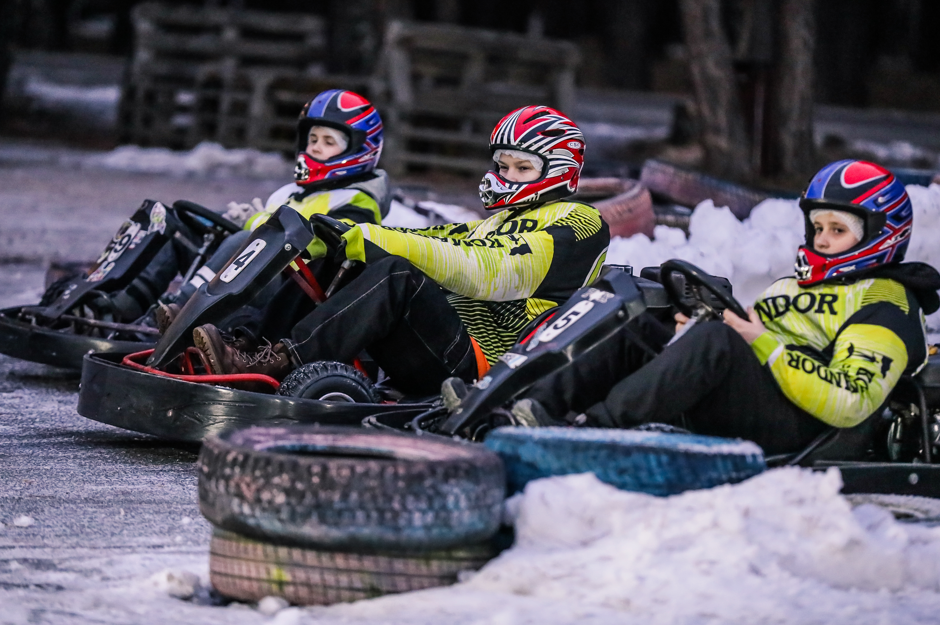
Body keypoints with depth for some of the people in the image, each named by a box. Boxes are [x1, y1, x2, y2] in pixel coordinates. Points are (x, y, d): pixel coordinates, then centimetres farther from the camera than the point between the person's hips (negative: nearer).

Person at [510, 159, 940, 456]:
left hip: (791, 431, -9)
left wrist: (768, 346, -14)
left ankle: (596, 426, -44)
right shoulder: (798, 286, 32)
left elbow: (850, 402, -13)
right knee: (632, 328, -8)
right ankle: (537, 406, -27)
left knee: (715, 341, -35)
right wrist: (699, 327, 9)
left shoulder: (885, 308, 3)